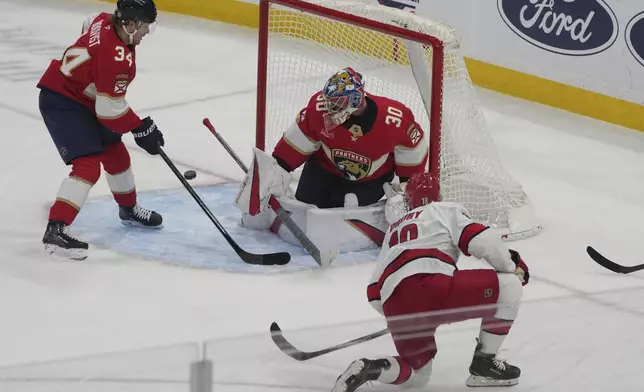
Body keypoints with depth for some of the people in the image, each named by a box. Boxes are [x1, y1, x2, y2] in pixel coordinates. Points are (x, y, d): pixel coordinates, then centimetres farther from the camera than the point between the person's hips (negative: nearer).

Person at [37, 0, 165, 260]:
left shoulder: (107, 22, -5)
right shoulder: (116, 57, -32)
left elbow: (88, 27, 21)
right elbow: (110, 110, -28)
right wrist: (142, 129, -15)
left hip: (83, 98, 10)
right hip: (61, 102, -10)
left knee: (116, 153, 21)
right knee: (88, 165, -22)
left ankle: (129, 209, 43)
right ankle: (55, 230, -27)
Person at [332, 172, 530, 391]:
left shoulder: (394, 229, 37)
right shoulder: (446, 210, 19)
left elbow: (375, 294, 31)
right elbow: (480, 240, 0)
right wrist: (512, 266, 16)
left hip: (396, 311, 7)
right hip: (431, 288, -7)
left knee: (418, 374, 25)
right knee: (510, 287, 7)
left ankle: (367, 370, -1)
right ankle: (484, 364, 8)